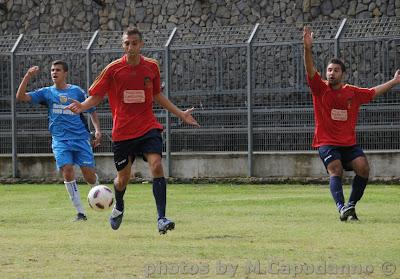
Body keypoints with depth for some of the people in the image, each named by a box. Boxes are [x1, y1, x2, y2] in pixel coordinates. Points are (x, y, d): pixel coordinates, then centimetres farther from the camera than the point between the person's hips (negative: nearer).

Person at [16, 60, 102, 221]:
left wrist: (97, 130, 4)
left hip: (80, 137, 0)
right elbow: (21, 97, 1)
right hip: (60, 140, 0)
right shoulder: (47, 92, 9)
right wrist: (28, 76, -8)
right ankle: (80, 212, -10)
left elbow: (92, 111, 16)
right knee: (67, 171, -17)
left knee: (89, 174, -6)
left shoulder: (77, 91, 8)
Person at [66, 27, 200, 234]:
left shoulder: (151, 67, 3)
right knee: (123, 178, 7)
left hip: (148, 128, 1)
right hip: (122, 131, -1)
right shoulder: (113, 69, -5)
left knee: (156, 165, -21)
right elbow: (96, 96, 1)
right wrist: (82, 106, -20)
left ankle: (161, 218, -21)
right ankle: (118, 207, 42)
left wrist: (180, 114, 17)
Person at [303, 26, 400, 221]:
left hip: (349, 143, 3)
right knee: (336, 170, -22)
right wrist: (308, 48, -28)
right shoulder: (320, 89, 0)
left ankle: (351, 205, 0)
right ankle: (342, 208, -34)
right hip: (327, 143, -3)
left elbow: (373, 92, 25)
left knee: (363, 168, -14)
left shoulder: (353, 92, 9)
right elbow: (310, 70, -13)